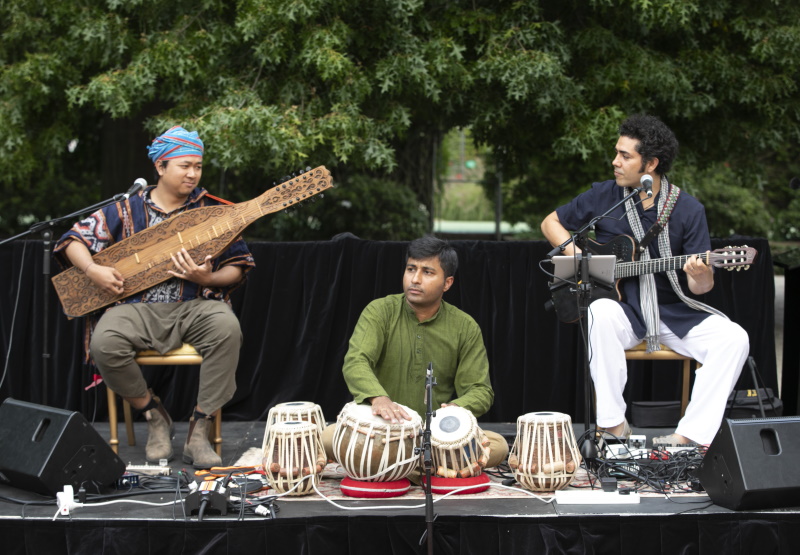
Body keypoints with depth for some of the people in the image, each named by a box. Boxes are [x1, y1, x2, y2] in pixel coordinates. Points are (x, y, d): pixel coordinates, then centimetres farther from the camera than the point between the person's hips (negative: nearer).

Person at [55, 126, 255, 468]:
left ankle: (199, 433, -23)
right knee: (104, 343, -32)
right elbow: (75, 240, 10)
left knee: (227, 328, -35)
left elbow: (237, 267, 7)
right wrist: (92, 270, -10)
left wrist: (208, 279, -15)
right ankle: (154, 415, -4)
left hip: (195, 306, 0)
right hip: (138, 308, 0)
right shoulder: (127, 209, 6)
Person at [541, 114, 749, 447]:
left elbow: (702, 286, -3)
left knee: (733, 339, -24)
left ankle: (687, 438, -25)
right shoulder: (603, 197, 1)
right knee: (601, 313, -37)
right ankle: (612, 426, -30)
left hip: (674, 313, 1)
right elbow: (551, 223, 14)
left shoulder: (687, 209, -2)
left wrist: (699, 276, -28)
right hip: (624, 309, -1)